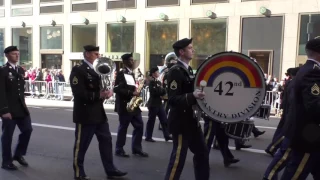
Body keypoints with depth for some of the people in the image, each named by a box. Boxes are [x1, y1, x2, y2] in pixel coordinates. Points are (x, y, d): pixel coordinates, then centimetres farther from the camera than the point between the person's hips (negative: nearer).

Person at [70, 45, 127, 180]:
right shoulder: (78, 70, -12)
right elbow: (79, 93, -21)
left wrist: (107, 92, -2)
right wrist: (99, 95, -25)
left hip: (99, 112, 8)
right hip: (85, 114, -8)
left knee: (106, 140, 11)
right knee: (81, 144, 5)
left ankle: (110, 169, 21)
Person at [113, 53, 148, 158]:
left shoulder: (131, 73, 16)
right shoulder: (121, 73, -10)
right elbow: (116, 89, -19)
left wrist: (136, 91, 4)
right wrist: (131, 93, -23)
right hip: (124, 105, -8)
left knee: (139, 126, 7)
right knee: (123, 127, 2)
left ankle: (136, 149, 18)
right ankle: (119, 150, 16)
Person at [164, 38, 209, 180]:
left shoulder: (188, 70, 12)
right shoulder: (175, 71, -16)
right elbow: (172, 99, -24)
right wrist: (192, 96, -36)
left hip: (190, 119, 9)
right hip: (180, 121, -9)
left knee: (202, 152, 16)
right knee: (178, 157, -1)